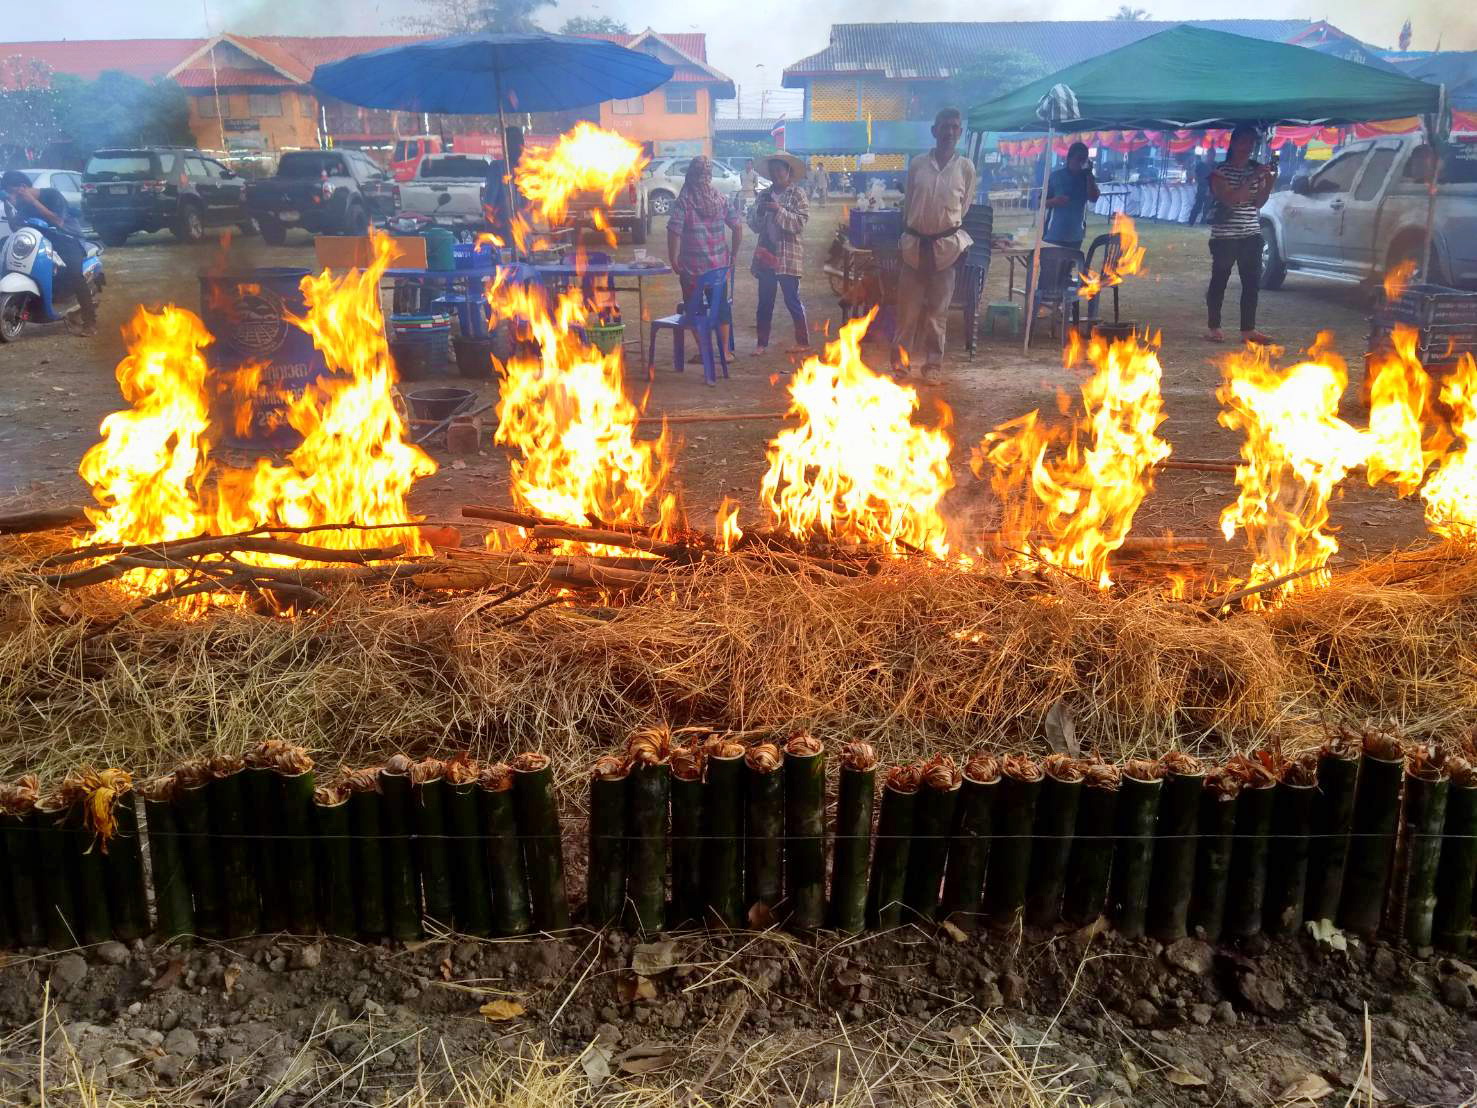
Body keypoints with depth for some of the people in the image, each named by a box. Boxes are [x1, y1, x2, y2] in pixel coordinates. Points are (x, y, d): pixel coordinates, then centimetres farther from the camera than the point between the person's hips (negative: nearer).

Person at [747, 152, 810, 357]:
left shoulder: (797, 194, -1)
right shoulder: (764, 195, 12)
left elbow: (800, 223, -10)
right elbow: (754, 225, 11)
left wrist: (779, 211, -19)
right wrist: (759, 211, -8)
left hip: (788, 256, -5)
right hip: (765, 255, 5)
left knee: (792, 299, -1)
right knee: (764, 301, 7)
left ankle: (803, 341, 11)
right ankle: (762, 343, 14)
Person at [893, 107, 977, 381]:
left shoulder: (966, 167, -1)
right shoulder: (917, 164, 1)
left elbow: (963, 207, 9)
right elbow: (907, 204, 9)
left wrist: (945, 227, 11)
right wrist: (908, 235, 8)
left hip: (946, 245, -1)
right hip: (915, 243, 1)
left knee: (938, 309, 4)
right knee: (908, 307, 3)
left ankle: (933, 364, 13)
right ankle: (900, 361, 12)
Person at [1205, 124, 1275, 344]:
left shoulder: (1256, 169, 10)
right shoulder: (1220, 171, -5)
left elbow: (1258, 203, 6)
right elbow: (1230, 198, -18)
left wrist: (1269, 183, -11)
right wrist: (1252, 179, -25)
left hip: (1251, 235, 5)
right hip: (1225, 236, -5)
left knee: (1252, 283, 1)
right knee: (1219, 281, 2)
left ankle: (1248, 329, 5)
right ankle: (1213, 327, 11)